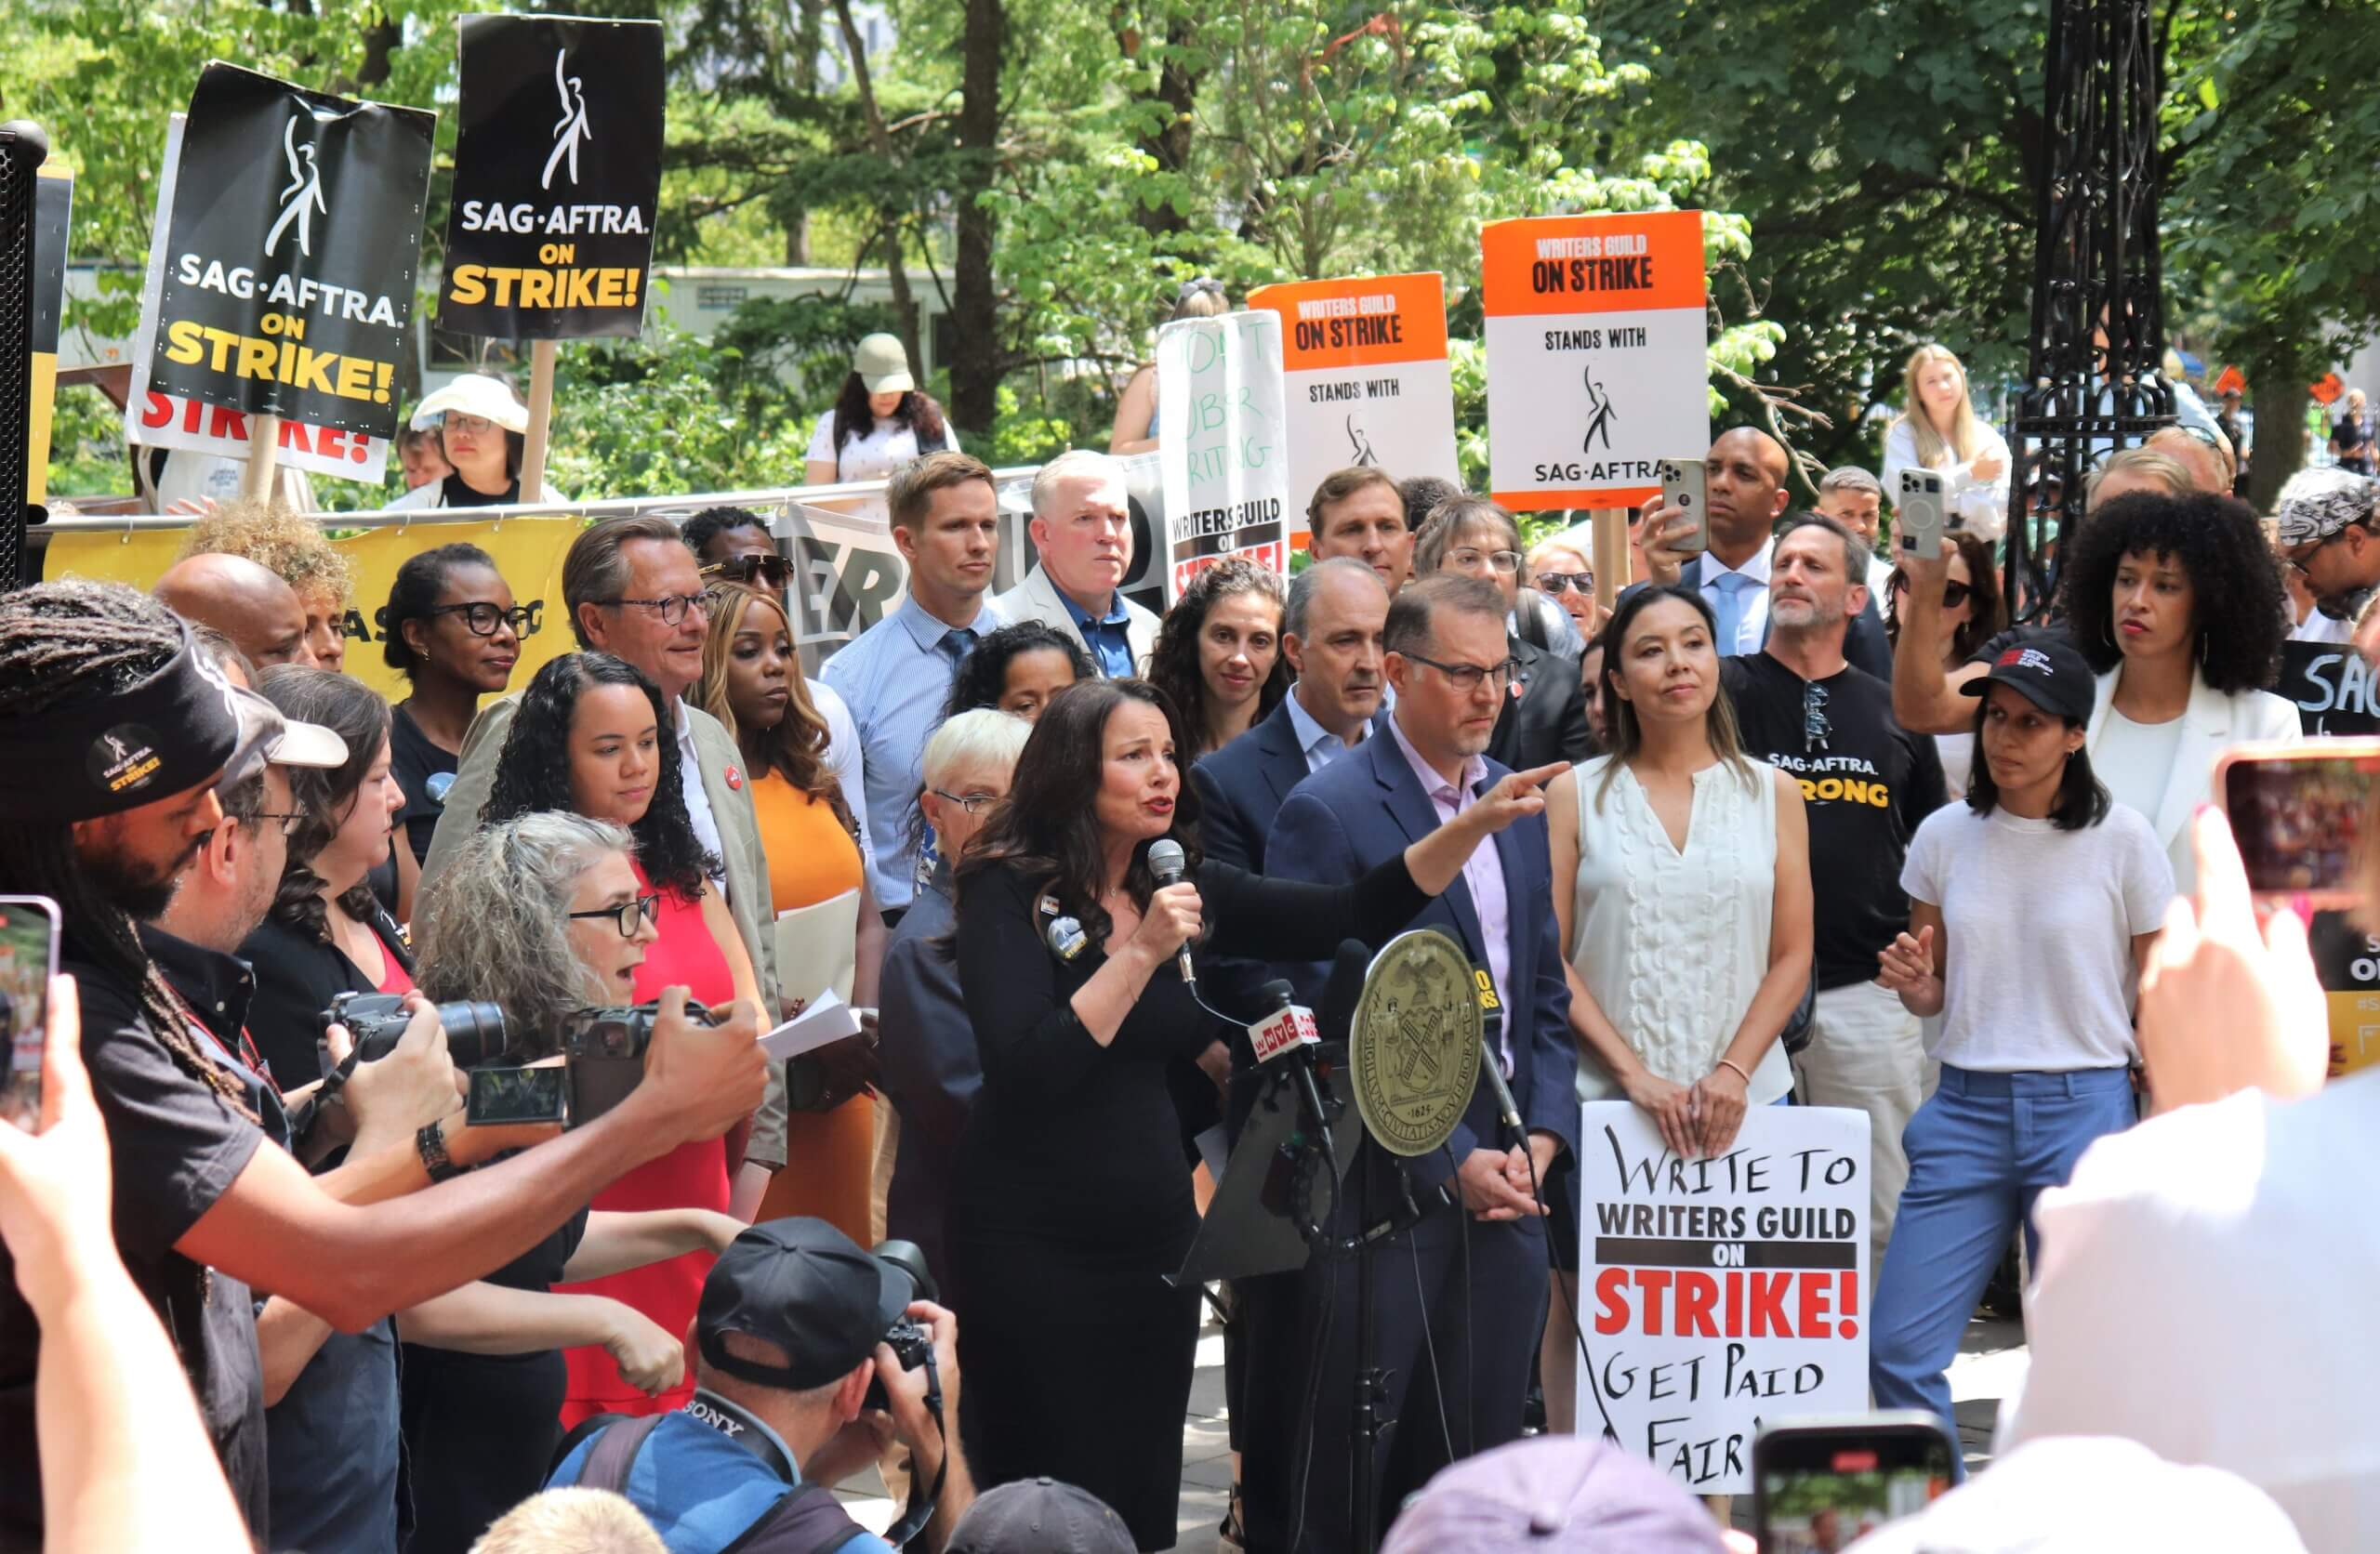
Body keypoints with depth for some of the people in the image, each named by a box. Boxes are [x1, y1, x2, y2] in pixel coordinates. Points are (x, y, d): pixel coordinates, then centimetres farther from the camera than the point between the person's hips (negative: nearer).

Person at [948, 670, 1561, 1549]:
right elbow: (1026, 1072, -21)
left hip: (1156, 1239, 6)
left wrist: (1476, 825, -8)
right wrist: (1142, 953, -23)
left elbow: (1357, 918, 4)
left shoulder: (1186, 891, 8)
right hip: (1034, 1245, -6)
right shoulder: (1010, 896, -9)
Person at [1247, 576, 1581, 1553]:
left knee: (1483, 1451, 9)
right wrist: (1453, 1163, -14)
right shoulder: (1327, 812, -9)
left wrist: (1542, 1136, 2)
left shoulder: (1520, 803, 13)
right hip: (1384, 1185, -6)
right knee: (1342, 1475, -1)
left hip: (1504, 1180, 6)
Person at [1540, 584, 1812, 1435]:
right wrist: (1636, 1074, -11)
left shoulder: (1771, 794, 10)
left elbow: (1792, 956, 7)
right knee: (1588, 1312, 0)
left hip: (1744, 1106, 1)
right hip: (1602, 1101, -1)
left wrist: (1734, 1070, -8)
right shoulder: (1574, 796, 5)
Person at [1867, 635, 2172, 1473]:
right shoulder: (1946, 836, 6)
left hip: (2083, 1102, -3)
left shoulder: (2121, 840, -3)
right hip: (1966, 1106, 3)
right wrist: (1912, 983, -8)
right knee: (1897, 1351, -2)